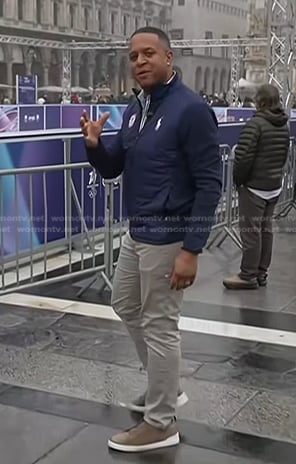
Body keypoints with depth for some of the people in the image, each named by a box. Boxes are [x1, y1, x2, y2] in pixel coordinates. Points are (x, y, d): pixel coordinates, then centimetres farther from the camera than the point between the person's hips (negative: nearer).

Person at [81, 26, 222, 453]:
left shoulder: (191, 109, -17)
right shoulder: (135, 109, 8)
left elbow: (210, 184, -18)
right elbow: (112, 169, 14)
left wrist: (191, 250, -22)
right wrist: (95, 144, -9)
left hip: (168, 236, -9)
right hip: (137, 231, 9)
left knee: (159, 326, 0)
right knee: (126, 306, 21)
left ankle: (160, 424, 17)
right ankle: (167, 388, 38)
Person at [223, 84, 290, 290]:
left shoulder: (256, 123, -17)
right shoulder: (284, 126, 8)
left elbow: (243, 156, -20)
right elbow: (284, 156, 13)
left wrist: (238, 179, -6)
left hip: (254, 186, -8)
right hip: (275, 186, 8)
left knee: (251, 231, -1)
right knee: (266, 229, 13)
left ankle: (248, 276, 6)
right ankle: (261, 273, 21)